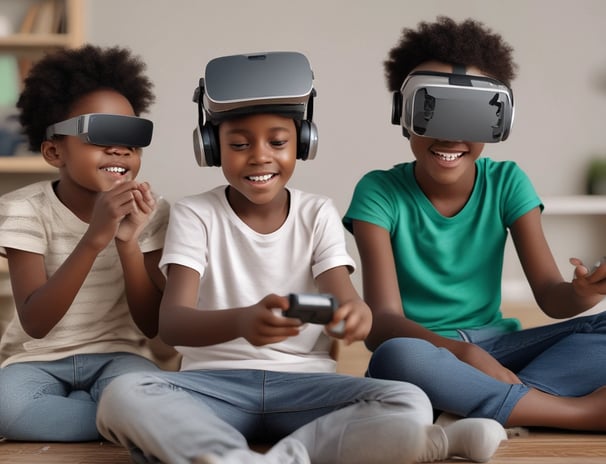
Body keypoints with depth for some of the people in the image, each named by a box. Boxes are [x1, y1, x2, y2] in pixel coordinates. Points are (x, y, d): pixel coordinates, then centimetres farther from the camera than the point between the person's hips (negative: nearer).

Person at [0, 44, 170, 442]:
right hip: (39, 359, 0)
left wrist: (128, 242, -28)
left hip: (118, 356, 1)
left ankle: (51, 411, -5)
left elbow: (152, 326, -12)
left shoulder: (151, 210, -8)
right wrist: (94, 238, -36)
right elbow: (35, 324, -24)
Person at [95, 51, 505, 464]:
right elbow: (171, 321, -15)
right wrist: (241, 321, -38)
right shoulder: (194, 215, 0)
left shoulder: (318, 214, 6)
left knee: (409, 406, -27)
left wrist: (353, 313, -36)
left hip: (304, 385, 1)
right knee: (123, 395, -33)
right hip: (216, 384, 0)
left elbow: (342, 297, -9)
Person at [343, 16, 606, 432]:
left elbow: (550, 294, -5)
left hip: (496, 346, 3)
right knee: (398, 355, -39)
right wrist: (460, 352, -37)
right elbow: (383, 320, -18)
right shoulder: (379, 193, -8)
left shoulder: (507, 183, 1)